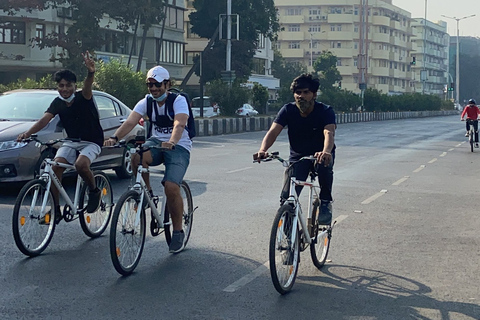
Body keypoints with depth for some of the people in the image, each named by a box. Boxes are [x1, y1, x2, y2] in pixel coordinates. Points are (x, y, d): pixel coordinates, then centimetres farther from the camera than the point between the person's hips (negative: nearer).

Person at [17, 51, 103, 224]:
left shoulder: (82, 98, -15)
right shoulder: (58, 103, -1)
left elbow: (87, 88, -39)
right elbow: (44, 119, -15)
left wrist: (90, 73, -63)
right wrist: (27, 133, -35)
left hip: (92, 142, -5)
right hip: (71, 141, 5)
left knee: (80, 164, -32)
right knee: (56, 166, -19)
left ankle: (94, 191, -2)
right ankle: (55, 210, -11)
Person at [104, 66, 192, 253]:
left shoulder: (179, 100, -12)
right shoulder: (146, 102, 1)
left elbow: (179, 125, -31)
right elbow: (130, 121, -14)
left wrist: (171, 143, -52)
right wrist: (114, 137, -33)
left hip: (179, 146, -4)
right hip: (156, 142, 4)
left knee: (171, 187, -23)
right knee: (137, 157, -31)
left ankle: (178, 232, -4)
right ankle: (147, 192, -5)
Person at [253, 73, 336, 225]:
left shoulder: (325, 111, -20)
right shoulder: (288, 110, -14)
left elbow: (329, 133, -39)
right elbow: (273, 131, -27)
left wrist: (326, 152, -62)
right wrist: (262, 150, -48)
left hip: (319, 154, -2)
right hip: (297, 157, 2)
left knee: (324, 162, -38)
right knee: (287, 199, -14)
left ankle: (326, 202, -14)